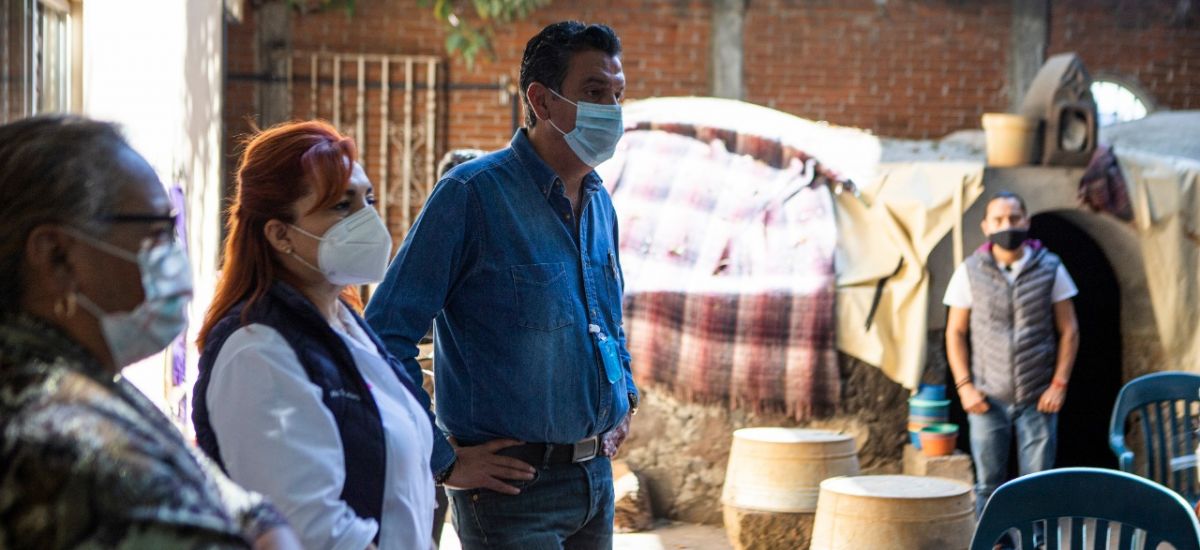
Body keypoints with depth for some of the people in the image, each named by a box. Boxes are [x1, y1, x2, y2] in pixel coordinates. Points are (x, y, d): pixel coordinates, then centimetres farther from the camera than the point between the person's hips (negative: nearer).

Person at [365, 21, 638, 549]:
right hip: (513, 484, -7)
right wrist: (444, 461, -16)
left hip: (596, 479, 7)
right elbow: (385, 334, -17)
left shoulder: (600, 204, 10)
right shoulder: (473, 193, -13)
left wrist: (624, 400, 15)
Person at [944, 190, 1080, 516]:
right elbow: (955, 333, 6)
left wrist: (1059, 383, -4)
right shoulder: (970, 272, 2)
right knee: (989, 484, 6)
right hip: (988, 400, 0)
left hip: (1038, 399, 0)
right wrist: (964, 386, -3)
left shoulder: (1050, 269, 1)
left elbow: (1068, 330, 4)